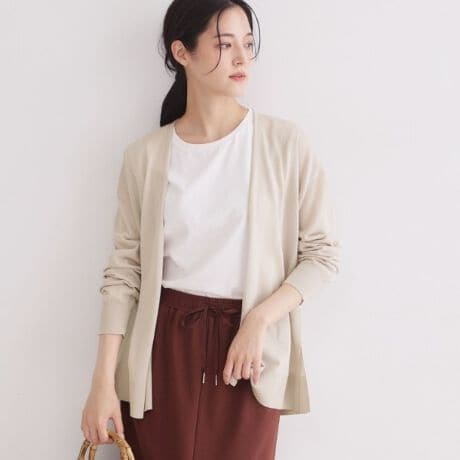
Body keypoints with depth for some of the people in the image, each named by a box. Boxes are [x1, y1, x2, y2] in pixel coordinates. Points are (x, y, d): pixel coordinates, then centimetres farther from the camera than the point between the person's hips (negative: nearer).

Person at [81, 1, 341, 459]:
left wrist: (259, 320, -14)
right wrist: (103, 380, -3)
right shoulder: (146, 155, 0)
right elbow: (124, 269, 2)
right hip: (165, 340, 1)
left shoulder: (285, 142, -3)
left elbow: (322, 250, -1)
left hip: (250, 346, -1)